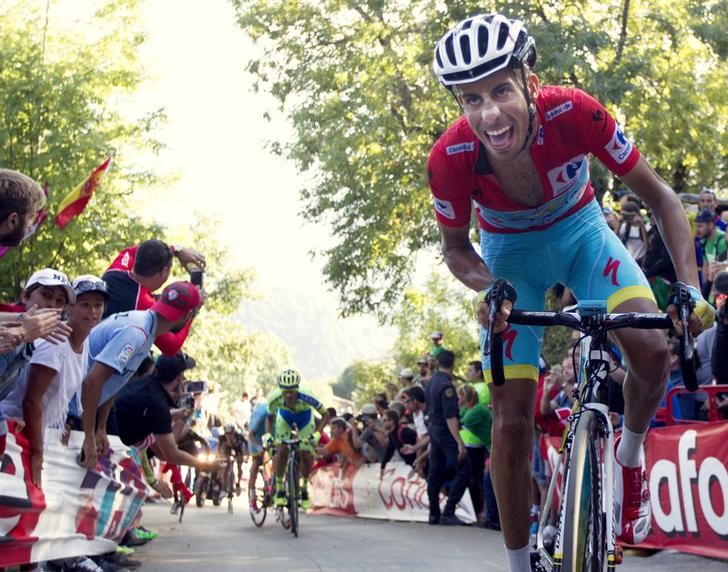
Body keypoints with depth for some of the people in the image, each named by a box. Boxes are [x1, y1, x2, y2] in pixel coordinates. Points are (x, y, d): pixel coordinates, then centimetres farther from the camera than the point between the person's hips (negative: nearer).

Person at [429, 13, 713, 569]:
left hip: (580, 231, 0)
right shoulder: (450, 158, -31)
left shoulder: (573, 112, -34)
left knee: (653, 349, -26)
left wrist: (691, 288, -35)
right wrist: (486, 288, -33)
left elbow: (659, 196, -23)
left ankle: (629, 456, 7)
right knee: (512, 419, -6)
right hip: (510, 253, 0)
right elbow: (456, 248, -11)